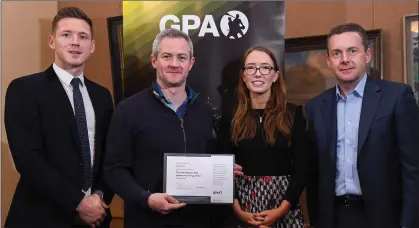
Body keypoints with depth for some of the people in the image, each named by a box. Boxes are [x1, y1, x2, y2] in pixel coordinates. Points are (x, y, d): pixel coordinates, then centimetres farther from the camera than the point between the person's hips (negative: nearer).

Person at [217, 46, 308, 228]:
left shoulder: (293, 113, -1)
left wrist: (281, 210, -13)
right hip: (242, 205, 1)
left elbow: (301, 168, -3)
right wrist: (238, 210, -10)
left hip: (285, 209, -1)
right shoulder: (231, 116, 2)